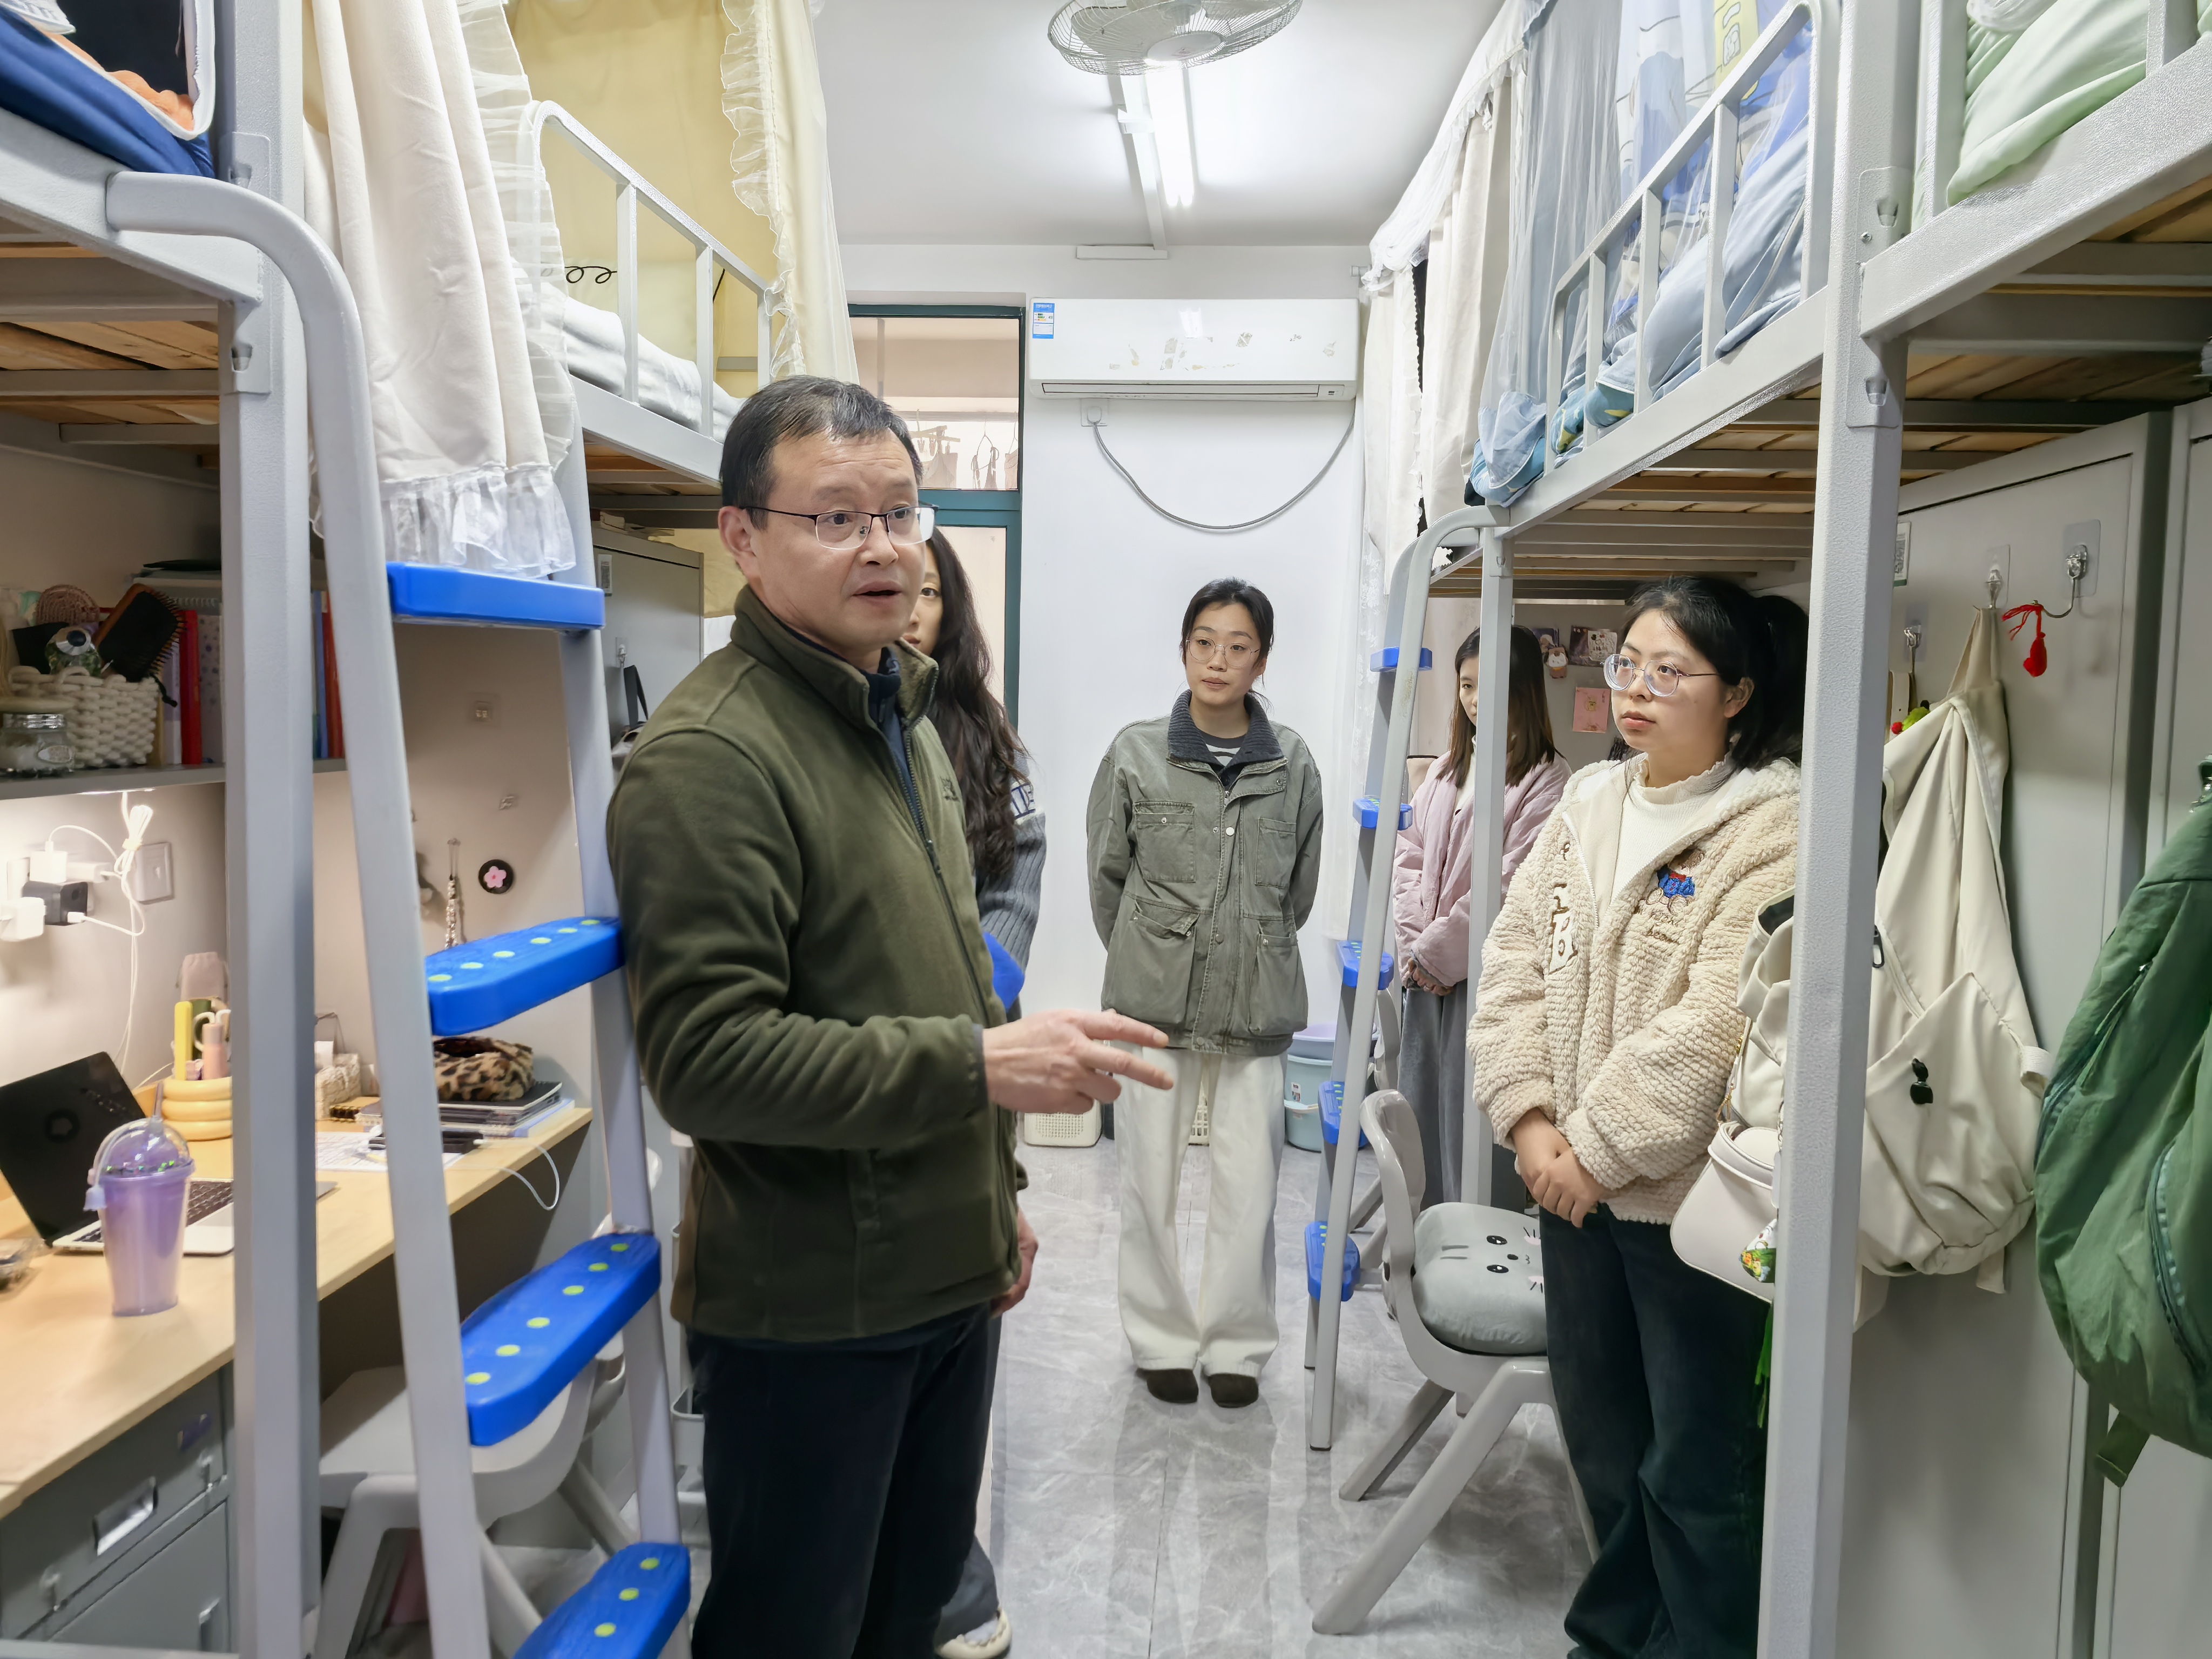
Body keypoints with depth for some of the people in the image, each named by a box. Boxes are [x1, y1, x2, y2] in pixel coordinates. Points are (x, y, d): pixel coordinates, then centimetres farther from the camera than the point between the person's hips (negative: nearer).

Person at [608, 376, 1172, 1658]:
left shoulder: (906, 721, 12)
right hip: (806, 1311, -8)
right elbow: (705, 1057, -25)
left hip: (948, 1278, 8)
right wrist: (979, 1065, -28)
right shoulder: (712, 755, -20)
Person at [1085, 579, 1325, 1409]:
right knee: (1151, 1181, 7)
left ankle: (1236, 1345, 21)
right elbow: (1107, 873, 7)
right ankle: (1163, 1340, 25)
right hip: (1154, 999, 0)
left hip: (1255, 1002, 1)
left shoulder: (1293, 765, 1)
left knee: (1250, 1184, 2)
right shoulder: (1136, 753, -3)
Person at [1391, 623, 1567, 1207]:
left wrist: (1437, 952, -10)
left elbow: (1510, 884, -14)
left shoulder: (1544, 780, -9)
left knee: (1471, 1123, -3)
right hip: (1425, 978, 7)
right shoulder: (1446, 770, 14)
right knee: (1419, 1111, 14)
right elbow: (1409, 857, 10)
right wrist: (1412, 946, -3)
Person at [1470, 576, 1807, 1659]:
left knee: (1697, 1465, 8)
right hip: (1574, 1181, 7)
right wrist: (1530, 1116, -6)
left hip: (1690, 1194, -7)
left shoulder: (1772, 828, -14)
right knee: (1600, 1437, 22)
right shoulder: (1589, 804, 7)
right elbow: (1515, 960, 4)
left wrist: (1601, 1146, -17)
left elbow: (1717, 1022, -21)